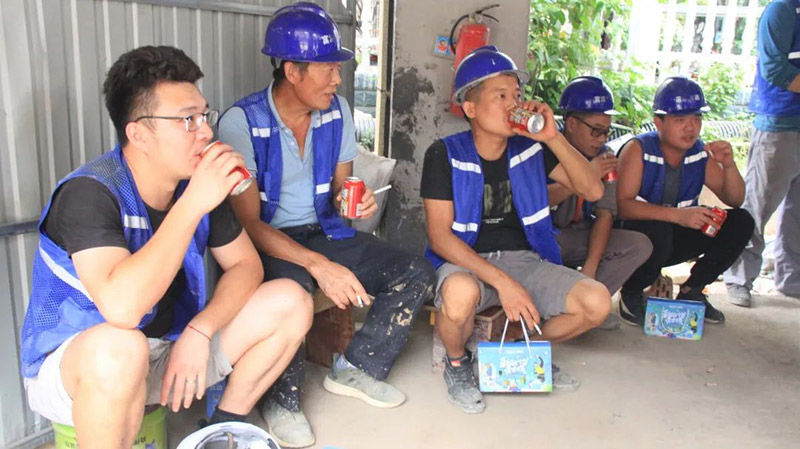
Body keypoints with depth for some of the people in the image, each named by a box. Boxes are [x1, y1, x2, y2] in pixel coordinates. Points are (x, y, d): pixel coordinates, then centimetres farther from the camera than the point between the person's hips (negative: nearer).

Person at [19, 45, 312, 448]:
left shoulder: (198, 181, -7)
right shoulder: (89, 193, -25)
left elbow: (245, 265, -1)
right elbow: (121, 308, -40)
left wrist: (199, 331, -18)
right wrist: (193, 205, -38)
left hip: (172, 348, 6)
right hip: (69, 364, -6)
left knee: (290, 301, -7)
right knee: (121, 347, -41)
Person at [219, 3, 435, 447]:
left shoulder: (337, 112, 0)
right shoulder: (241, 122, -17)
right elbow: (248, 222, -20)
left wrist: (354, 200, -14)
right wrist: (319, 265, -32)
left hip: (323, 232, 6)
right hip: (266, 241, -5)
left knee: (417, 274, -8)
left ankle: (354, 369, 9)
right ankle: (282, 399, -8)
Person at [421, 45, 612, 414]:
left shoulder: (530, 148, 2)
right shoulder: (445, 155, -10)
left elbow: (593, 191, 0)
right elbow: (439, 235, -16)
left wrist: (554, 138, -14)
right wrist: (502, 282, -26)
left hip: (523, 258, 4)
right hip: (465, 262, -4)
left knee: (596, 303, -17)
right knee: (460, 293, -39)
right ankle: (456, 362, -2)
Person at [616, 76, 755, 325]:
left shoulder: (700, 152, 0)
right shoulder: (638, 149, -17)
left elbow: (734, 201, 3)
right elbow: (623, 205, -29)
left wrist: (728, 165, -17)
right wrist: (677, 215, -39)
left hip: (677, 239, 6)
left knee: (741, 222, -8)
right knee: (657, 231, -38)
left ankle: (692, 291, 6)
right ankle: (631, 294, -8)